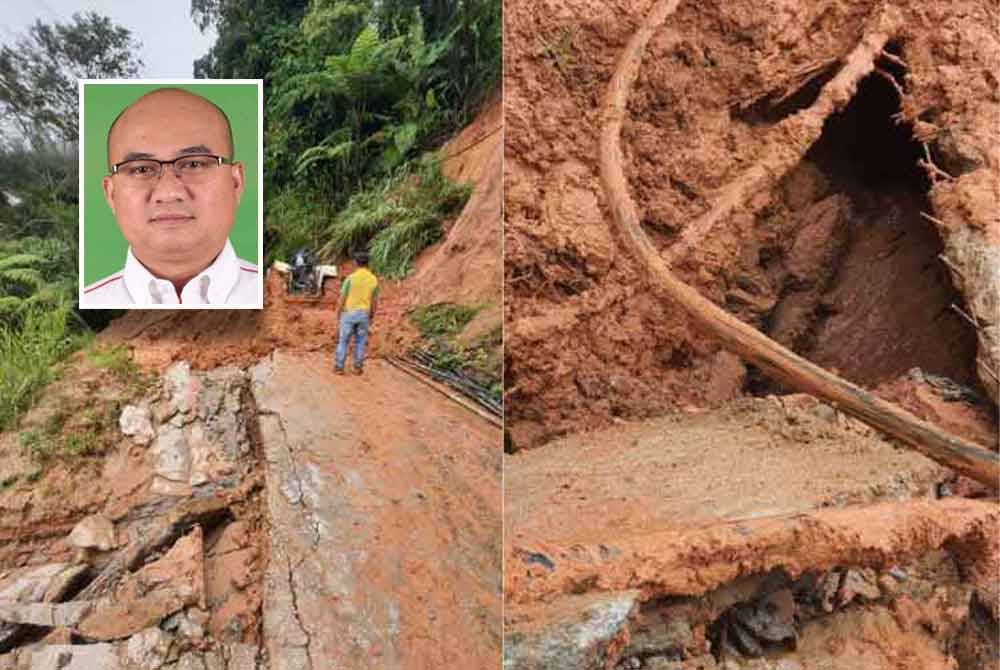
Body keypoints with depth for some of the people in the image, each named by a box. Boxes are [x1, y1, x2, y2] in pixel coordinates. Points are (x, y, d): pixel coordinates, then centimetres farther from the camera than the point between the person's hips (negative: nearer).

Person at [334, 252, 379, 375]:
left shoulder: (350, 278, -14)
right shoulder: (374, 279, -3)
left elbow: (342, 299, -11)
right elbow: (375, 301, 2)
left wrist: (338, 315, 1)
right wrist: (372, 317, 14)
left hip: (349, 314, -2)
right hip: (363, 315, 2)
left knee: (343, 341, 10)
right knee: (360, 342, 14)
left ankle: (339, 367, 12)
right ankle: (357, 368, 16)